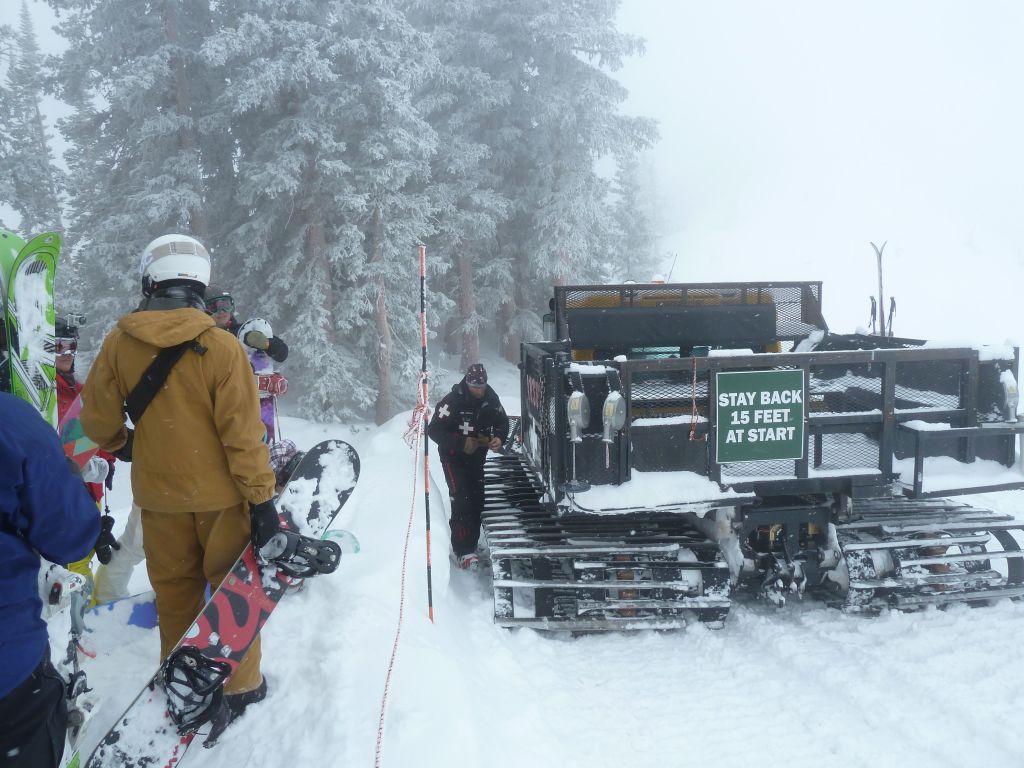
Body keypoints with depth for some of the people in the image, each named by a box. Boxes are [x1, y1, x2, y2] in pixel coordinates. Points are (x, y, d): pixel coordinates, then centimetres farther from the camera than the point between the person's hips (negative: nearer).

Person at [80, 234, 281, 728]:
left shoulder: (119, 343, -9)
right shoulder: (220, 346, -18)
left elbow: (98, 420, -1)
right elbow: (242, 432, -18)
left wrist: (120, 445, 22)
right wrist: (261, 497, -11)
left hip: (158, 494, 3)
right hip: (220, 492, -2)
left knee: (175, 593, 17)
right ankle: (240, 686, 24)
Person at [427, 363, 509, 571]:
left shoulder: (490, 398, -7)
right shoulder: (452, 401, -23)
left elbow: (502, 421, 7)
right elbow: (434, 430, -22)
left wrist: (499, 438, -16)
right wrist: (461, 443, -31)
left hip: (477, 455, 6)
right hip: (454, 456, -6)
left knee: (477, 500, 10)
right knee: (461, 500, -14)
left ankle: (470, 544, 26)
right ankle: (462, 551, -10)